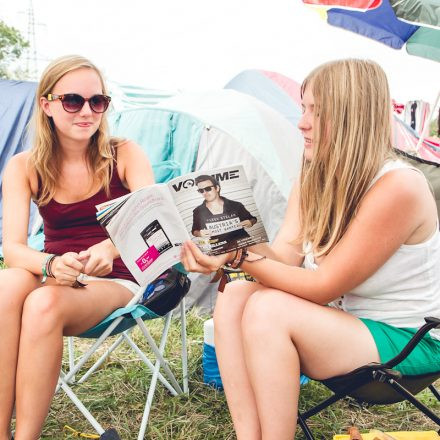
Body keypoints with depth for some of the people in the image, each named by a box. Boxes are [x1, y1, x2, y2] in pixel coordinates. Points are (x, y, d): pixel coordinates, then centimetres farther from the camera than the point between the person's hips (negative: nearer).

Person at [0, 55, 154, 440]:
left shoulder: (125, 155, -5)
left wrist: (110, 248, -39)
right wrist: (51, 265, -34)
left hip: (115, 282, -2)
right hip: (53, 279, 2)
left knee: (44, 303, -33)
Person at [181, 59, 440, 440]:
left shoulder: (398, 187, -24)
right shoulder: (313, 181, 2)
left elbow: (323, 287, -22)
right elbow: (284, 256, -8)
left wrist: (244, 259, -27)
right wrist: (230, 251, -27)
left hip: (406, 339, -7)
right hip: (342, 319, 7)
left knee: (268, 309, -27)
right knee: (234, 297, -15)